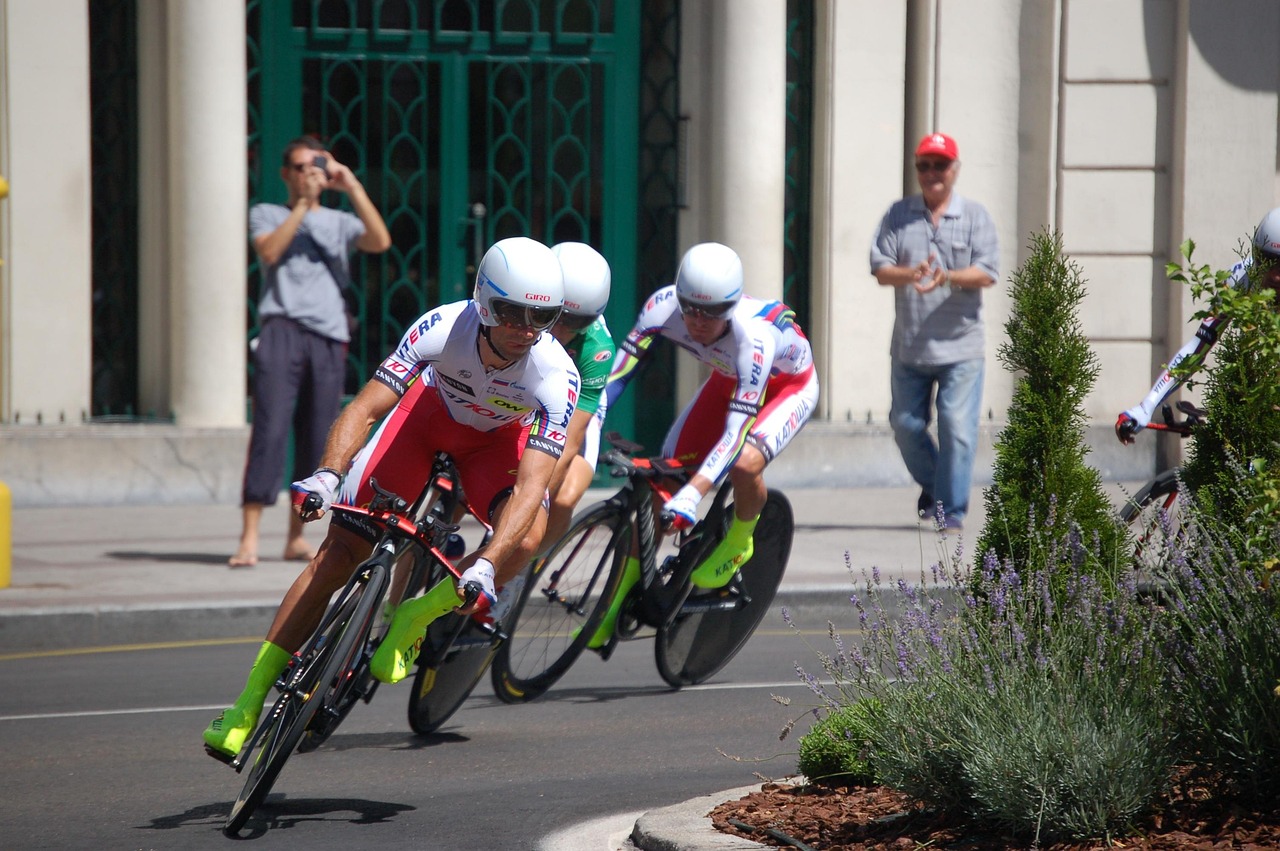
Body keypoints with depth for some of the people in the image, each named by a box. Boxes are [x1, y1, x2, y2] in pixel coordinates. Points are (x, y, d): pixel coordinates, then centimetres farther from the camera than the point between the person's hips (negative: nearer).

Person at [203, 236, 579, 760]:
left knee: (527, 536, -32)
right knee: (341, 548, -11)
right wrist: (328, 474, -52)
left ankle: (412, 620, -10)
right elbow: (364, 408, -34)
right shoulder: (443, 328, -35)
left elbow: (530, 485, -40)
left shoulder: (556, 377, -35)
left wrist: (486, 565, -54)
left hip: (497, 437, 0)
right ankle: (249, 704, -4)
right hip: (429, 408, 0)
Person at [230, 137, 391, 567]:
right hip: (283, 330, -3)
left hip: (329, 337, 3)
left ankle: (296, 538, 12)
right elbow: (269, 250, -5)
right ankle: (248, 539, -19)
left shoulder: (339, 222, 20)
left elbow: (380, 241, 1)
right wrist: (303, 203, -4)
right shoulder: (266, 214, 16)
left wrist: (352, 188, -1)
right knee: (269, 430, -14)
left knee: (317, 442, 2)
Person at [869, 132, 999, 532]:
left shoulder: (975, 216, 4)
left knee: (957, 427, -8)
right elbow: (880, 269, 0)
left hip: (960, 347, -3)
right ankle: (932, 484, 32)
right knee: (906, 424, 7)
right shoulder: (899, 216, 9)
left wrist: (948, 278, -23)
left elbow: (987, 272, -6)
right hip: (908, 346, 3)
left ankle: (952, 507, -1)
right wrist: (909, 274, -21)